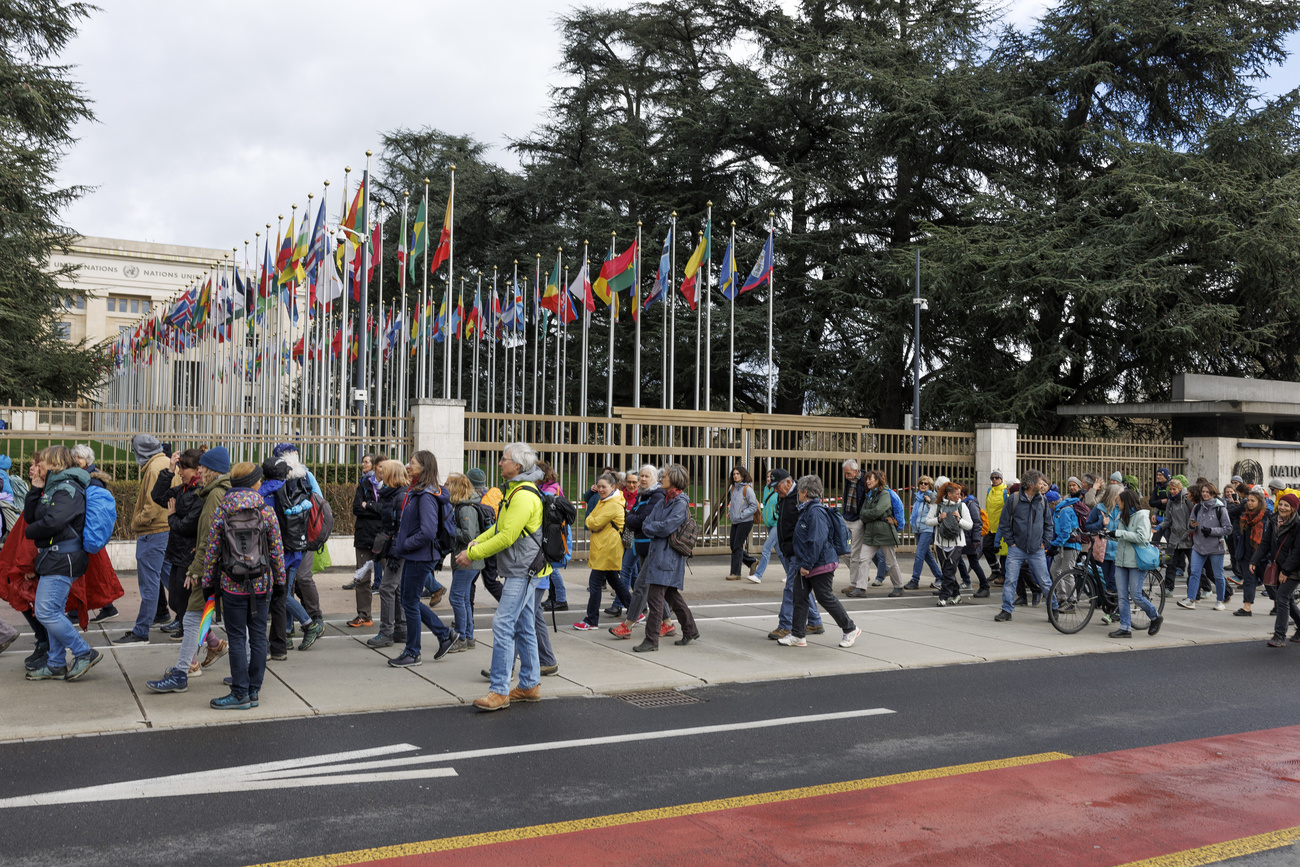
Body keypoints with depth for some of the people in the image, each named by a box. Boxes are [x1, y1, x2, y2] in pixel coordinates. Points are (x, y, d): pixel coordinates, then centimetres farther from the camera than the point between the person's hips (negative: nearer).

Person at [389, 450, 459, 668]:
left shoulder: (426, 497, -20)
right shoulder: (415, 491, 11)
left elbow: (428, 532, -27)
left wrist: (403, 545, -16)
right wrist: (401, 543, 10)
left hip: (421, 557, -10)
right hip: (413, 556, 10)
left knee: (410, 603, 1)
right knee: (409, 601, 17)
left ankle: (412, 653, 14)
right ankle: (445, 635, 25)